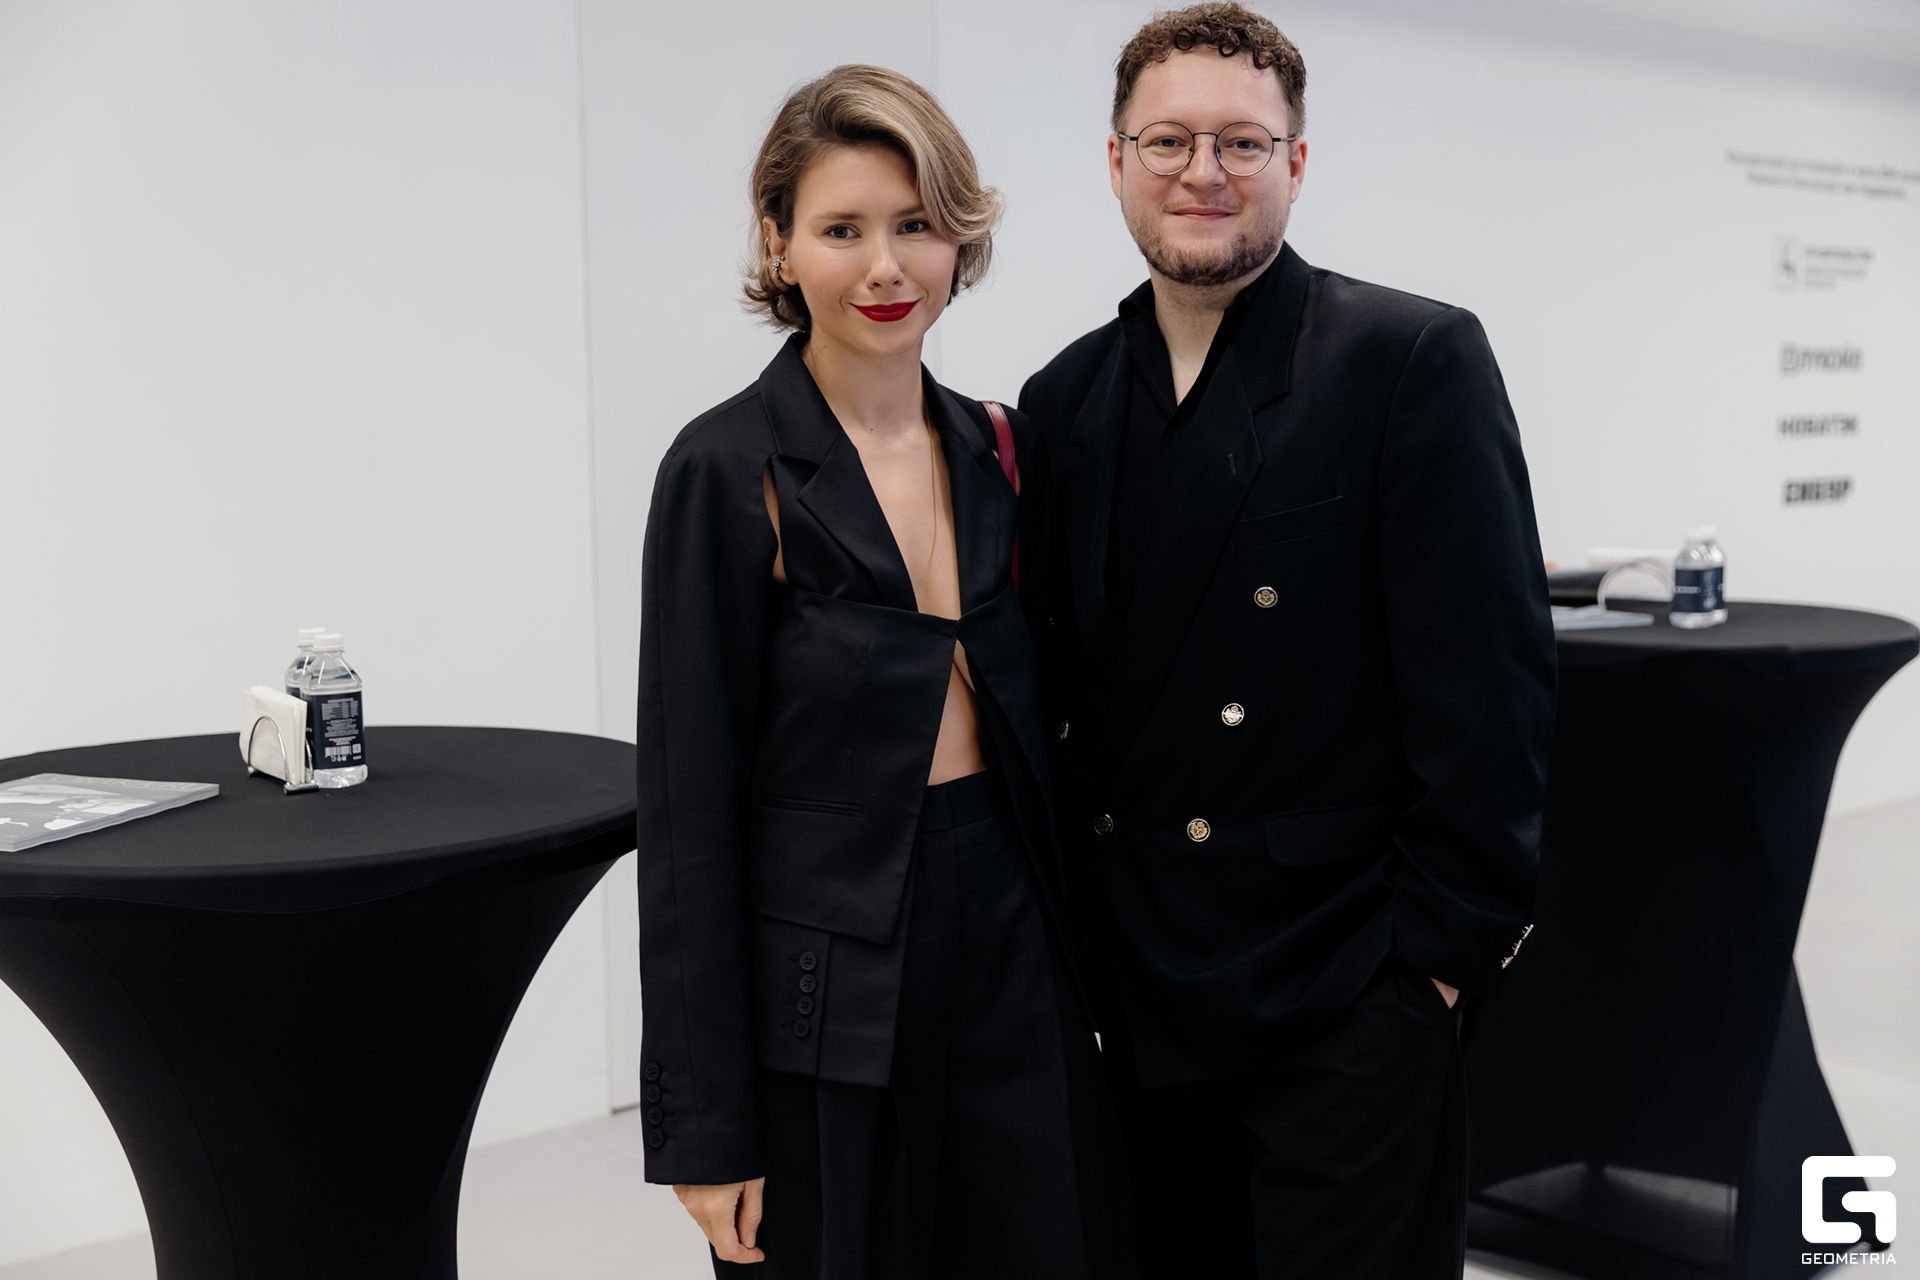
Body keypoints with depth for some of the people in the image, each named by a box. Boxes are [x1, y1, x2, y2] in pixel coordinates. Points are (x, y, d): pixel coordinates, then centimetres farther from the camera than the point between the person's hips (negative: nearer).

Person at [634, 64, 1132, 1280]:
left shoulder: (1004, 452, 6)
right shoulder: (730, 470, -10)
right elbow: (690, 810, -11)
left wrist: (1084, 967, 11)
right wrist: (709, 1125, -11)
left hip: (1015, 951, 5)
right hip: (828, 994, -5)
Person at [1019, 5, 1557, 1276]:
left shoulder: (1415, 360, -8)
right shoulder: (1067, 399, 7)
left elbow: (1488, 681, -11)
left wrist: (1447, 952, -12)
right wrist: (1074, 922, 8)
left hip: (1349, 1004, -5)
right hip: (1144, 1000, 5)